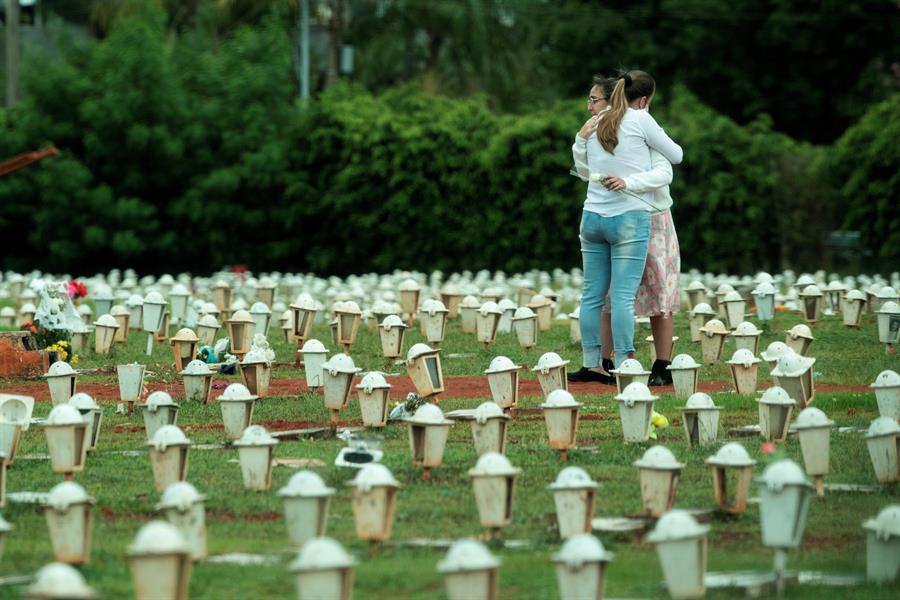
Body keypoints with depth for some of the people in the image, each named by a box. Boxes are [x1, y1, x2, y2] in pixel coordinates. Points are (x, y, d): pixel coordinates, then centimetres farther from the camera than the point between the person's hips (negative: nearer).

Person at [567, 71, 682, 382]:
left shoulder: (595, 123, 10)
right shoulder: (640, 120, -5)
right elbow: (675, 155, 7)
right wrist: (659, 136, 25)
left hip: (592, 216, 5)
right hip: (629, 217, -5)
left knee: (592, 294, 7)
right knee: (623, 296, -7)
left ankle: (591, 365, 10)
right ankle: (623, 366, -9)